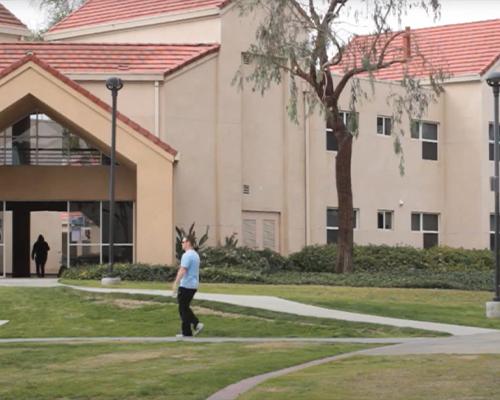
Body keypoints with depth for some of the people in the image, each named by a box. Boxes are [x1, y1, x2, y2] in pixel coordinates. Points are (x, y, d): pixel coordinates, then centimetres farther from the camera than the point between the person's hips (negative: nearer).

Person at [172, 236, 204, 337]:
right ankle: (196, 324, 4)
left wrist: (176, 283, -24)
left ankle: (187, 333, 2)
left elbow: (182, 271, -25)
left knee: (183, 309, -1)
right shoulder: (196, 255, 14)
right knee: (186, 308, 18)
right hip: (194, 285, 9)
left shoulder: (187, 255, -17)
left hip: (186, 286, -9)